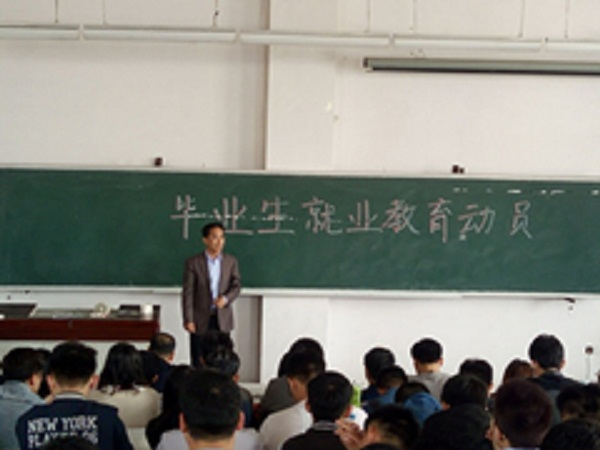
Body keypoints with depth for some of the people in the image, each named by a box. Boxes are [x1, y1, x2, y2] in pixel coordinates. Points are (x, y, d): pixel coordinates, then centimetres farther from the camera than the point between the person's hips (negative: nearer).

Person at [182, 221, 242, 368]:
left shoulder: (231, 261, 6)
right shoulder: (193, 263, -3)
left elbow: (236, 285, 3)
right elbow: (187, 293, -5)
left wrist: (226, 298, -19)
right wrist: (188, 320, -10)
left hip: (222, 319, 2)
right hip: (201, 320, -2)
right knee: (199, 363, 1)